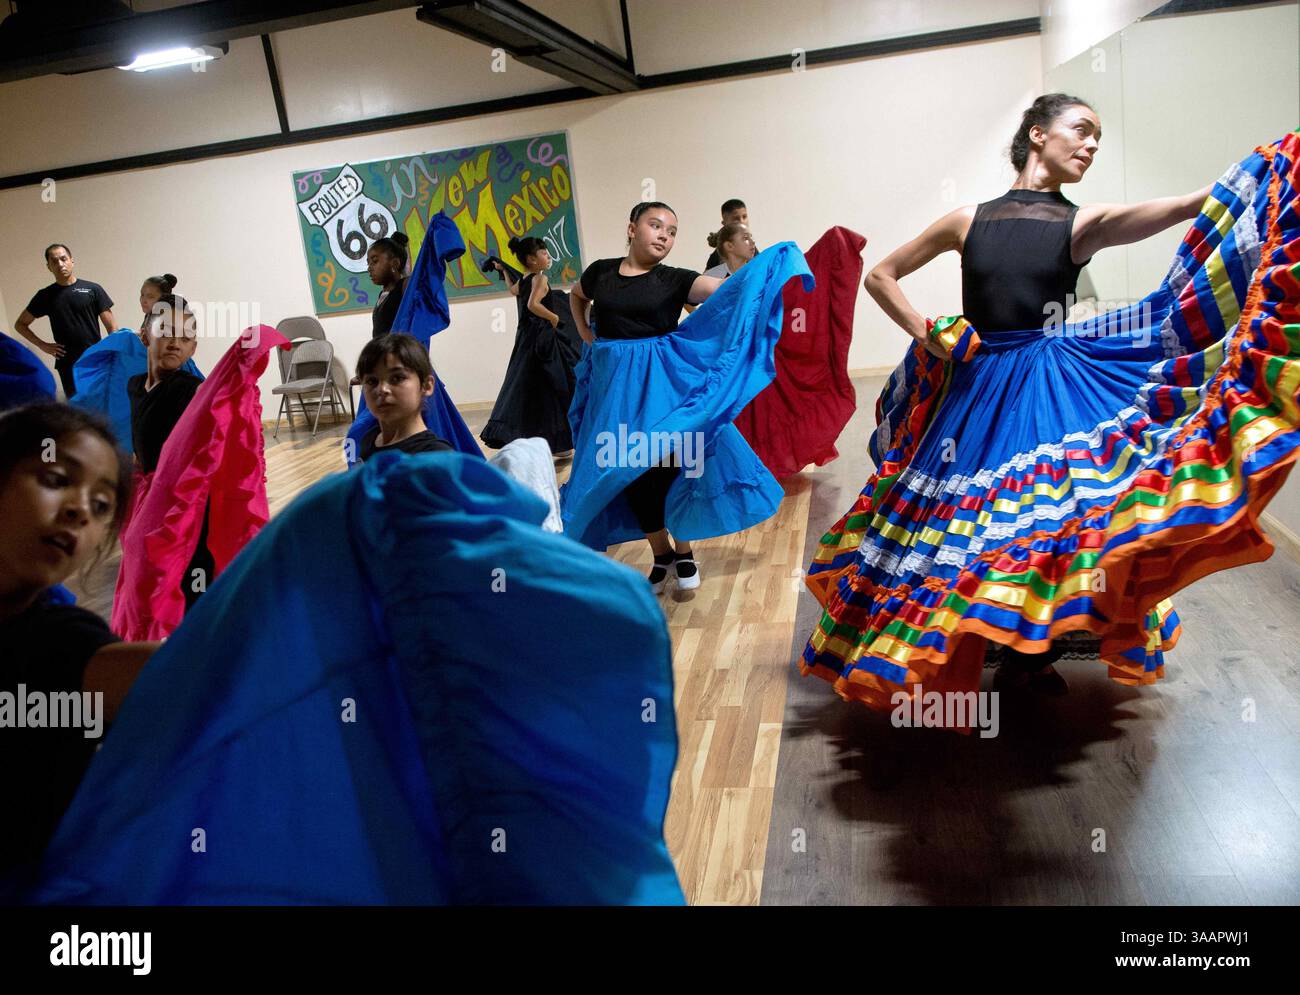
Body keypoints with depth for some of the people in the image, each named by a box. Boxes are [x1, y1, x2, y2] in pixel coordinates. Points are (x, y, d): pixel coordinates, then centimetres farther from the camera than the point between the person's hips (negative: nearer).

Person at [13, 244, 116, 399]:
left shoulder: (92, 289, 2)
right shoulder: (45, 296, 8)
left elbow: (112, 327, 1)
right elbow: (20, 324, 17)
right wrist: (42, 345, 2)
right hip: (67, 365, 1)